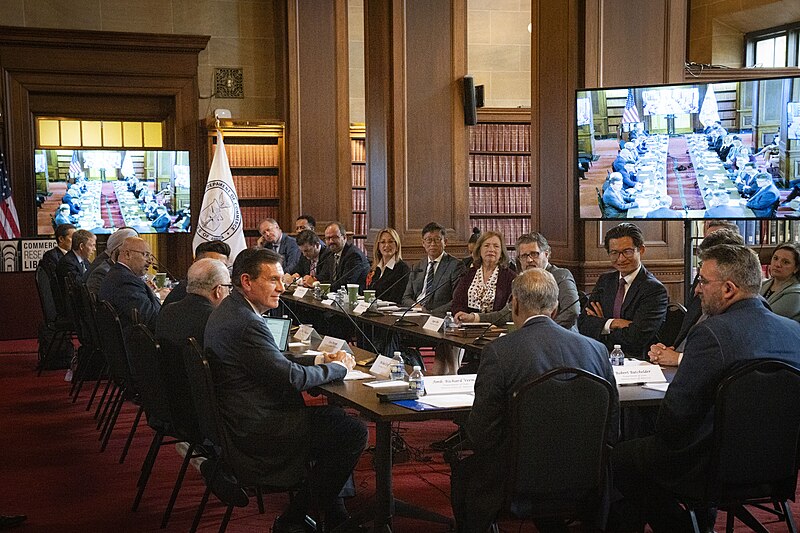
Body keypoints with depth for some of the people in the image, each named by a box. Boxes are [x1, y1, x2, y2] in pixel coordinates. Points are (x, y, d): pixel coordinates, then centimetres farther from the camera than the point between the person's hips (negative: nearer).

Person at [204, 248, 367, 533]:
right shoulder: (246, 324, -24)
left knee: (332, 415, 15)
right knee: (354, 432, -7)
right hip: (255, 431, -11)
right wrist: (338, 368, -8)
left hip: (238, 421, 11)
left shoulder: (228, 311, 10)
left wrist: (316, 361, 7)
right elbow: (289, 378, -23)